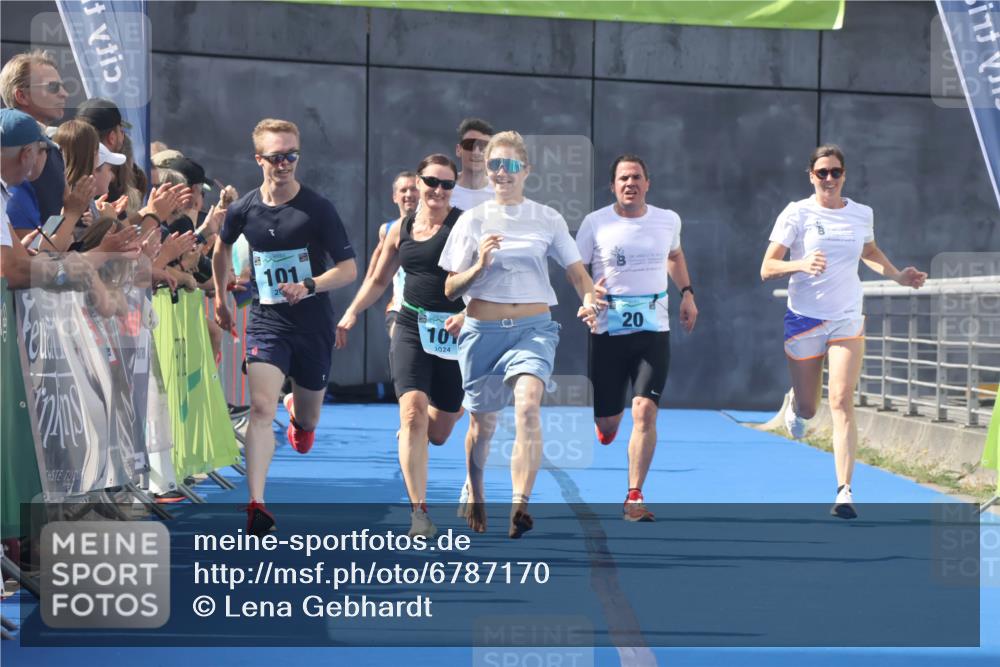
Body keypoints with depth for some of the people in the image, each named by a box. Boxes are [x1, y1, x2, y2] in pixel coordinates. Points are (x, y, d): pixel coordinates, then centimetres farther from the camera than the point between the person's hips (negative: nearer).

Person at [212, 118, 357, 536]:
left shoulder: (318, 208, -10)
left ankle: (298, 411, 56)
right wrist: (220, 298, 25)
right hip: (266, 320, 0)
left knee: (307, 421, 16)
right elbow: (222, 247, 20)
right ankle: (256, 506, -25)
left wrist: (308, 286, -26)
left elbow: (349, 269, -9)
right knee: (261, 407, -22)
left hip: (313, 323, 0)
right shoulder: (244, 209, -2)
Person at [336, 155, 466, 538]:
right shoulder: (402, 229, 8)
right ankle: (419, 511, -19)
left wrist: (467, 315, -24)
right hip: (411, 329, 2)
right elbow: (378, 280, 21)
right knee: (413, 410, -19)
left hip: (454, 334, -1)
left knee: (437, 433, 7)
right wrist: (351, 313, 10)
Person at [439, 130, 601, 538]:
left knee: (527, 404, -26)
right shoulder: (472, 220, 7)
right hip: (482, 331, 1)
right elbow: (450, 289, 7)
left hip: (533, 327, -1)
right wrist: (479, 265, -13)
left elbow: (576, 271, 5)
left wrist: (588, 300, -17)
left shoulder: (547, 219, 7)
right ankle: (475, 496, 38)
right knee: (482, 423, 9)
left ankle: (520, 506, -34)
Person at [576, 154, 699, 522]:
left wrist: (687, 293, 17)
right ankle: (604, 421, 44)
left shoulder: (668, 220, 6)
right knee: (607, 427, 4)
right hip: (608, 331, -1)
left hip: (654, 330, 1)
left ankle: (635, 496, -8)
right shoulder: (595, 222, -2)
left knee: (645, 412, -15)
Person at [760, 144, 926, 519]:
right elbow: (767, 268, -13)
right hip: (804, 319, -1)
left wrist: (898, 277, 11)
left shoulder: (862, 215, 4)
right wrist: (801, 264, -32)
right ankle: (795, 403, 49)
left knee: (842, 401, -14)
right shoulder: (797, 214, -7)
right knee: (808, 409, 9)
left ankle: (845, 492, -17)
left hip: (848, 321, 1)